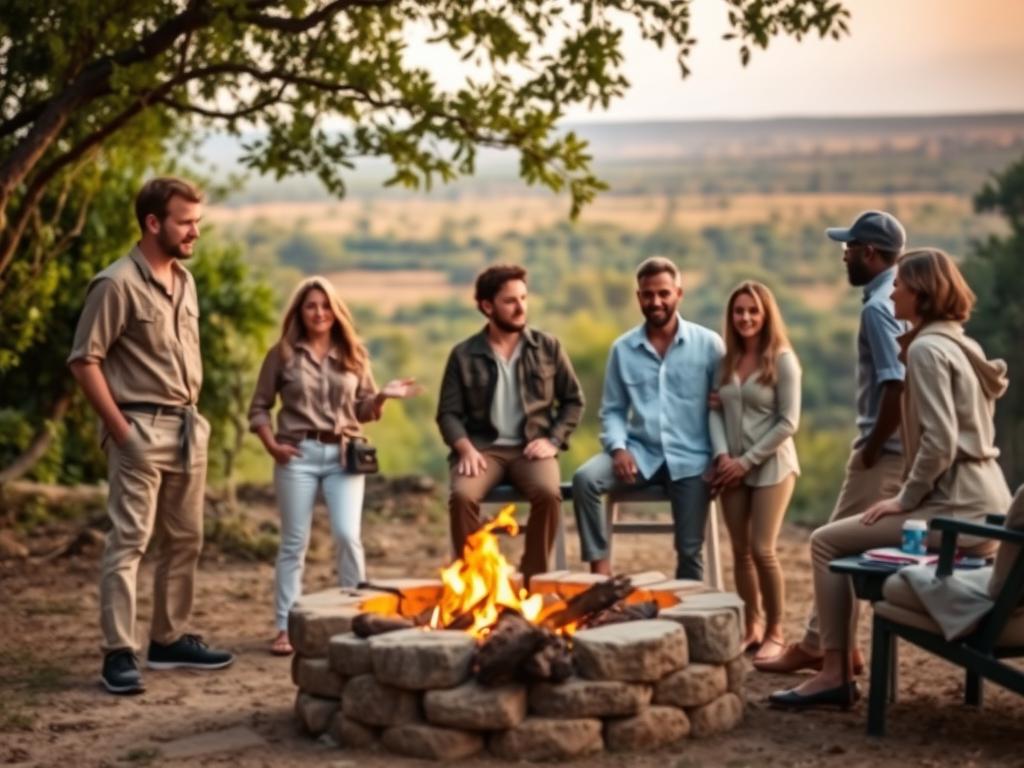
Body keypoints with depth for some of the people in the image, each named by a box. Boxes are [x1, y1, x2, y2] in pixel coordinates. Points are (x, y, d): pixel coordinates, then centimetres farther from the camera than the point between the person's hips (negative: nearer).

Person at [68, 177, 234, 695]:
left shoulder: (184, 280, 11)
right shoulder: (118, 284, -13)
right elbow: (84, 361, -14)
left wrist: (192, 416, 10)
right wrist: (120, 429, -16)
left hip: (187, 428, 8)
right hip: (141, 430, -8)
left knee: (184, 540, 13)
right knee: (129, 541, -7)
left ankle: (169, 640, 24)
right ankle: (119, 654, -3)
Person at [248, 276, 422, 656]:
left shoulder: (353, 355, 10)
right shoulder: (283, 354, 4)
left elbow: (364, 410, 12)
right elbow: (259, 407, 6)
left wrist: (382, 396, -8)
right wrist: (272, 444, -8)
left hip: (343, 454, 1)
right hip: (298, 454, -1)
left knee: (347, 535, -10)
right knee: (294, 542, 2)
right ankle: (285, 628, 8)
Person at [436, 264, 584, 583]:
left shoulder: (548, 347, 9)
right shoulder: (464, 355, 6)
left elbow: (574, 401, 12)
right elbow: (448, 413, 4)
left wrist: (552, 440, -4)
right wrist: (466, 448, -14)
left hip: (531, 447, 0)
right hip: (483, 447, 0)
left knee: (548, 493, -32)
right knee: (462, 495, -32)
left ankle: (533, 578, -18)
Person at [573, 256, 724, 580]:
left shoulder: (708, 344, 0)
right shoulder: (623, 349, 5)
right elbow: (612, 410, 7)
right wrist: (618, 448, -13)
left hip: (690, 458, -1)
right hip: (641, 452, 1)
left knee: (689, 549, -1)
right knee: (585, 479, -25)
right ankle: (599, 564, -18)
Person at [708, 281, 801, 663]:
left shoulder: (782, 359, -7)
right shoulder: (726, 360, 7)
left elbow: (788, 422, -10)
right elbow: (715, 410, 7)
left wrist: (748, 461, -11)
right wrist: (722, 455, -8)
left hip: (770, 465, -5)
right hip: (732, 466, 5)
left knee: (762, 549, -9)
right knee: (740, 551, 6)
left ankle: (775, 632, 5)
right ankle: (752, 627, 17)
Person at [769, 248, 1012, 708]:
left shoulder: (926, 349, -14)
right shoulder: (961, 346, 17)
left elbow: (940, 442, -23)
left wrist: (907, 498, -11)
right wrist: (911, 494, 16)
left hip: (959, 509, -10)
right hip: (982, 502, 10)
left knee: (826, 542, -4)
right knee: (845, 537, 20)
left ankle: (834, 674, -3)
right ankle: (837, 667, 19)